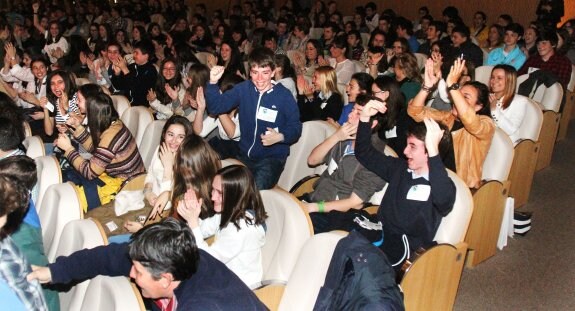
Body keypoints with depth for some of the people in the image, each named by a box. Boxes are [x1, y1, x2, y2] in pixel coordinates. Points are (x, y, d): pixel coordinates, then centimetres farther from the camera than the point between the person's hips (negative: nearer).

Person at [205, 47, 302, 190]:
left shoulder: (284, 95, -9)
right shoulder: (243, 89, 2)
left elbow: (295, 128, -5)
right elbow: (215, 107, 0)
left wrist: (280, 137, -26)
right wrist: (213, 83, -16)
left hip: (272, 157, -4)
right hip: (245, 155, 4)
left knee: (257, 191, -28)